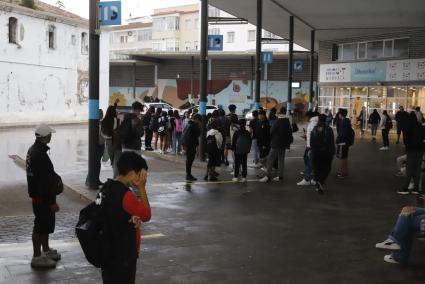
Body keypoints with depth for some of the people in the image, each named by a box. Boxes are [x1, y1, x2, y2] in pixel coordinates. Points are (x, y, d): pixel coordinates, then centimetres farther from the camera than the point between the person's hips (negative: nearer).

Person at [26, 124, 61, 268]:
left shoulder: (33, 149, 8)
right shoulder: (40, 154, -25)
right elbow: (45, 181, -25)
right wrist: (52, 201, -21)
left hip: (37, 194, 10)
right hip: (42, 197, -10)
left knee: (47, 223, 22)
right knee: (41, 225, 0)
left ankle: (46, 250, 36)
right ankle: (37, 257, 9)